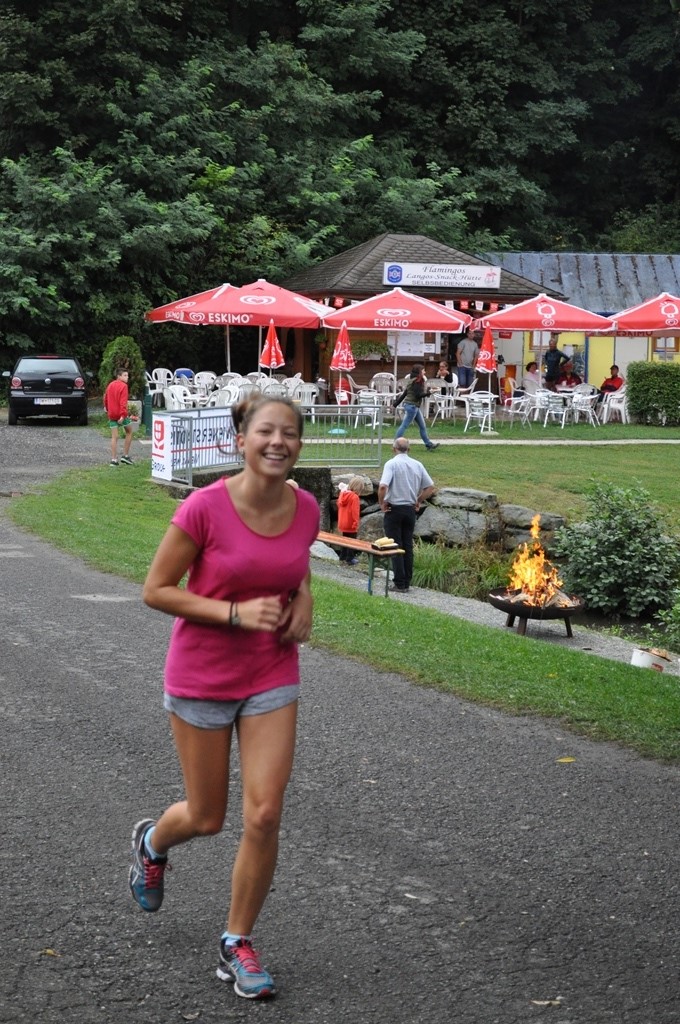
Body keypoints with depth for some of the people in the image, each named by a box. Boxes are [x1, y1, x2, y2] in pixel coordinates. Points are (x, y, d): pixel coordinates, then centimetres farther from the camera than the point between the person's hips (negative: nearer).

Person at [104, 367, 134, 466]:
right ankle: (125, 455, 12)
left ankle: (114, 459, 0)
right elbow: (123, 402, -20)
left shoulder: (110, 385, 11)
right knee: (129, 432, 14)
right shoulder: (123, 386, -12)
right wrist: (123, 415, -24)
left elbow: (105, 399, 17)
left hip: (111, 414, 6)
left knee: (114, 437, 5)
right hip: (121, 414, -6)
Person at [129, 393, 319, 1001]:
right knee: (207, 818, 11)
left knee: (265, 817, -5)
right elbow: (156, 591, -13)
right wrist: (235, 613, -23)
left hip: (272, 679, 3)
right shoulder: (205, 508, -20)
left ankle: (238, 944, 15)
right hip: (202, 677, -3)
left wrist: (303, 604, -5)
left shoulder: (306, 510, -5)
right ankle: (152, 843, 49)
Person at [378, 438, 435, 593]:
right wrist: (418, 501, 14)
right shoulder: (417, 465, 4)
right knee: (408, 547, 11)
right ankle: (407, 583, 12)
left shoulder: (391, 464, -12)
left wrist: (382, 503, -10)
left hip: (394, 509, -5)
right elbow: (430, 487, 7)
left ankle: (400, 584, -2)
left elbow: (383, 486, -24)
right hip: (410, 509, 5)